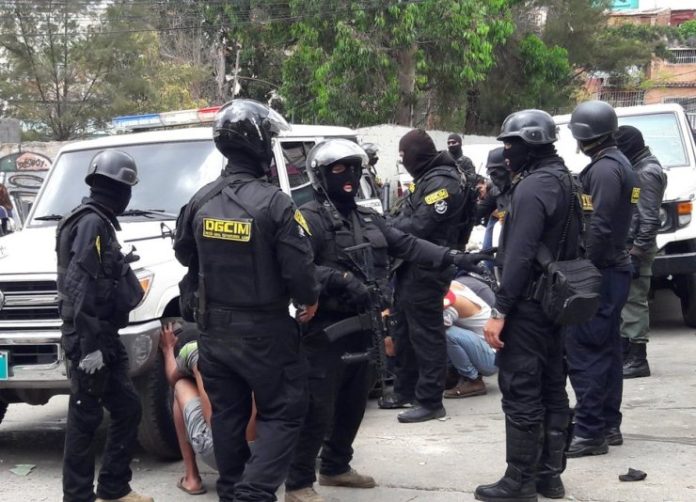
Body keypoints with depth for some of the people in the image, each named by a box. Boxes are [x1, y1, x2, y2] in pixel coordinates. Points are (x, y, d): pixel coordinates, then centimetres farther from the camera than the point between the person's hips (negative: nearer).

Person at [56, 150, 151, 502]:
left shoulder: (99, 221, 16)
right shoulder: (92, 222, -15)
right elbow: (81, 287, -22)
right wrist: (90, 344, -25)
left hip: (103, 336, 10)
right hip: (89, 339, -10)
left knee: (127, 409, 14)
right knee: (85, 418, -4)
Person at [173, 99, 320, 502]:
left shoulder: (201, 201, 0)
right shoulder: (274, 203, -19)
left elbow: (184, 254, 14)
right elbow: (299, 268, -18)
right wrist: (310, 301, 1)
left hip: (215, 328, 6)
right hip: (263, 331, -6)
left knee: (227, 413, 16)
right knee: (283, 414, 3)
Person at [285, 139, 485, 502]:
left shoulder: (367, 218, 17)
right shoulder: (310, 218, -11)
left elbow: (407, 245, 15)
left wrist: (452, 258, 6)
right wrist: (341, 280, -30)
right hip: (327, 330, -8)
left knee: (353, 404, 18)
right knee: (318, 410, -7)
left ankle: (336, 467, 33)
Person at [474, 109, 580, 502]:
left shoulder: (533, 187, -18)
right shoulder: (565, 181, 14)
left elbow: (520, 256, -24)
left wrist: (500, 311, -22)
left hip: (528, 303, -10)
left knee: (521, 393, -5)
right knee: (552, 389, 13)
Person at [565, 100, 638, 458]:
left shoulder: (604, 169, -16)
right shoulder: (619, 164, 16)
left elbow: (600, 228, -24)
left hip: (599, 273, -11)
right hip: (615, 269, 11)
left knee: (584, 351, -8)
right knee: (606, 350, 15)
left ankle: (590, 432, -6)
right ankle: (609, 425, 23)